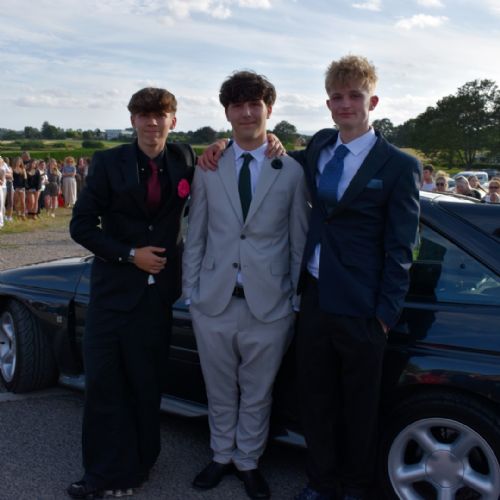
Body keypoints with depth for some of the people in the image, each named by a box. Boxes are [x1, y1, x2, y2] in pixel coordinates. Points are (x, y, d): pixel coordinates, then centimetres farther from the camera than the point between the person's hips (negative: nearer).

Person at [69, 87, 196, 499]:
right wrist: (129, 254, -11)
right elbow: (81, 225, -2)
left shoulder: (185, 160, 5)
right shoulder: (109, 163, -1)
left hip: (159, 289, 1)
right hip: (114, 289, -1)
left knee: (146, 384, 10)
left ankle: (136, 465, 26)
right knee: (103, 380, 1)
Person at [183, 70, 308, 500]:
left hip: (268, 304, -1)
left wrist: (296, 299, -1)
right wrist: (191, 290, 4)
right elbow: (195, 236, 6)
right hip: (214, 302, 2)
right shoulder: (208, 169, 4)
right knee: (220, 391, 16)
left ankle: (248, 461, 34)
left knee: (257, 393, 13)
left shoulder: (291, 172, 0)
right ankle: (222, 456, 37)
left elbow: (299, 241, 1)